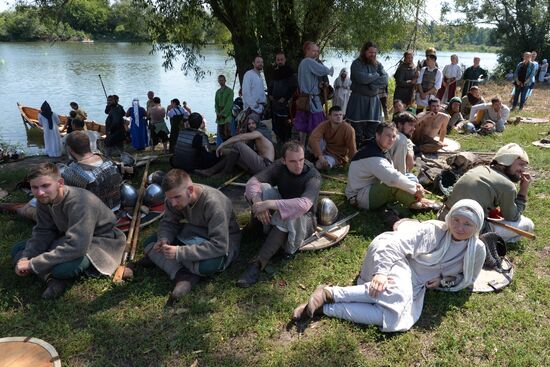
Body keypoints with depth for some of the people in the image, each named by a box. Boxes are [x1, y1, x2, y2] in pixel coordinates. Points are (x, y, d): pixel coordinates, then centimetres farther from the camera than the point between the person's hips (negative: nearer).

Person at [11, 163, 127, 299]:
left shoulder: (80, 203, -34)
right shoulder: (44, 199, -8)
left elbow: (75, 247, -41)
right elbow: (43, 232, -2)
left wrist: (33, 264, -35)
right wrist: (25, 258, -20)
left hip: (101, 242, -8)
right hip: (70, 237, 8)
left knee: (62, 268, -36)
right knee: (18, 250, 2)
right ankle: (52, 278, -16)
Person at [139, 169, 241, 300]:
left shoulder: (213, 203, -35)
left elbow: (219, 245, -38)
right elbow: (168, 222, 0)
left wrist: (180, 252, -41)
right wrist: (164, 239, -24)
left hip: (225, 239, -6)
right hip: (194, 233, 6)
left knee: (208, 265, -39)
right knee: (150, 242, -7)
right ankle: (184, 275, -21)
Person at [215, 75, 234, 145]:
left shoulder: (229, 91, -2)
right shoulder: (217, 92, 15)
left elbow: (229, 104, -9)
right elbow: (216, 104, 13)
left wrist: (223, 113, -13)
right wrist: (218, 113, -2)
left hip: (227, 114, -5)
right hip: (220, 115, 5)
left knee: (227, 132, -14)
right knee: (220, 133, 3)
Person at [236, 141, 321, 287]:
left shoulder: (313, 176, -24)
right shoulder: (279, 167, -10)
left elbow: (304, 204, -42)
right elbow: (253, 181, -20)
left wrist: (269, 203, -48)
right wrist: (257, 201, -41)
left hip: (303, 221, -4)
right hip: (280, 212, 4)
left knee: (288, 215, -40)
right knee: (263, 188, -20)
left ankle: (257, 264, -39)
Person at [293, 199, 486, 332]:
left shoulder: (477, 250, 0)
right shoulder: (432, 230, -12)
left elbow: (466, 279, 16)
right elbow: (395, 244, -19)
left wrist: (443, 281, -3)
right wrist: (381, 272, -32)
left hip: (415, 286, 4)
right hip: (399, 263, -4)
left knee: (392, 318, -26)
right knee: (396, 294, -39)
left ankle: (324, 308, -24)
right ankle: (329, 293, -30)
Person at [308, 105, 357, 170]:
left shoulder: (348, 129, -22)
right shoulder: (324, 125, -16)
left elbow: (352, 150, -20)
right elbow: (313, 139, -30)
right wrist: (320, 156, -40)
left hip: (337, 157, -3)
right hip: (324, 151, 3)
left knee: (320, 165, -31)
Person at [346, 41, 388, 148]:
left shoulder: (378, 65, 12)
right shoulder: (356, 64, -2)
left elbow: (385, 80, -1)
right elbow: (362, 79, -18)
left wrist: (372, 84, -15)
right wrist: (376, 75, -4)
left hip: (374, 100, 4)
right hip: (358, 100, -4)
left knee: (372, 130, 3)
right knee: (357, 132, -3)